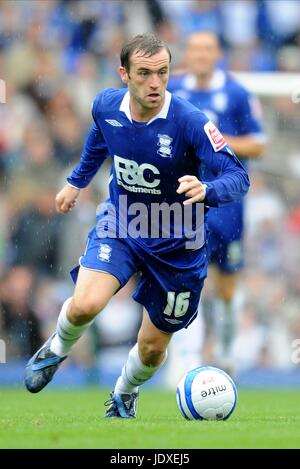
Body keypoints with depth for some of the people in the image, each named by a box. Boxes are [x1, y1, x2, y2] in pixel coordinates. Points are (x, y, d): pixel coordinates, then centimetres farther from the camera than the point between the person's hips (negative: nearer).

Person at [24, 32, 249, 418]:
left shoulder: (190, 122, -26)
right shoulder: (106, 105, -12)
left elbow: (238, 177, -28)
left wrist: (207, 190, -49)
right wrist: (77, 181, 25)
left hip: (176, 244, -2)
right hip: (120, 225, 2)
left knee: (153, 347, 8)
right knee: (84, 305, -25)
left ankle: (123, 397, 43)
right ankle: (57, 349, 11)